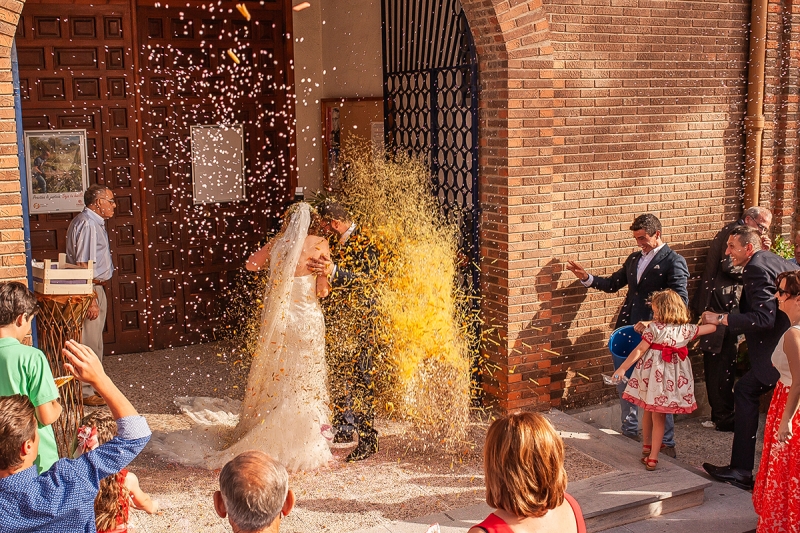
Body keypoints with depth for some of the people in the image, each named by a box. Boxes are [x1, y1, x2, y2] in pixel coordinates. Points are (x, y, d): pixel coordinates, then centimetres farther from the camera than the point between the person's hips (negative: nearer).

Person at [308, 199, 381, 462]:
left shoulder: (362, 242, -15)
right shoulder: (334, 242, 9)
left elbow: (364, 276, -28)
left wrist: (333, 271, -41)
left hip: (356, 321, -9)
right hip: (335, 319, 9)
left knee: (359, 379, -5)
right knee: (337, 373, 16)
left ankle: (367, 440, 3)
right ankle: (344, 428, 31)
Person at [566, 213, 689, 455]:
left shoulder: (673, 261, -8)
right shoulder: (634, 259, 14)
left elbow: (680, 301, -15)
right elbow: (613, 284, 19)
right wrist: (587, 278, 5)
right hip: (627, 330, 7)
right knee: (623, 381, 14)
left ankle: (666, 442, 12)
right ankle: (630, 430, 30)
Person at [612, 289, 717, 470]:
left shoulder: (654, 328, -10)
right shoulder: (687, 329, 0)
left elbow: (639, 350, -11)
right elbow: (713, 327, 12)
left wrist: (622, 368, -6)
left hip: (653, 374, -2)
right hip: (673, 377, 2)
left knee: (648, 411, 18)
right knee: (659, 417, 7)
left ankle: (646, 446, 34)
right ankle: (653, 457, 7)